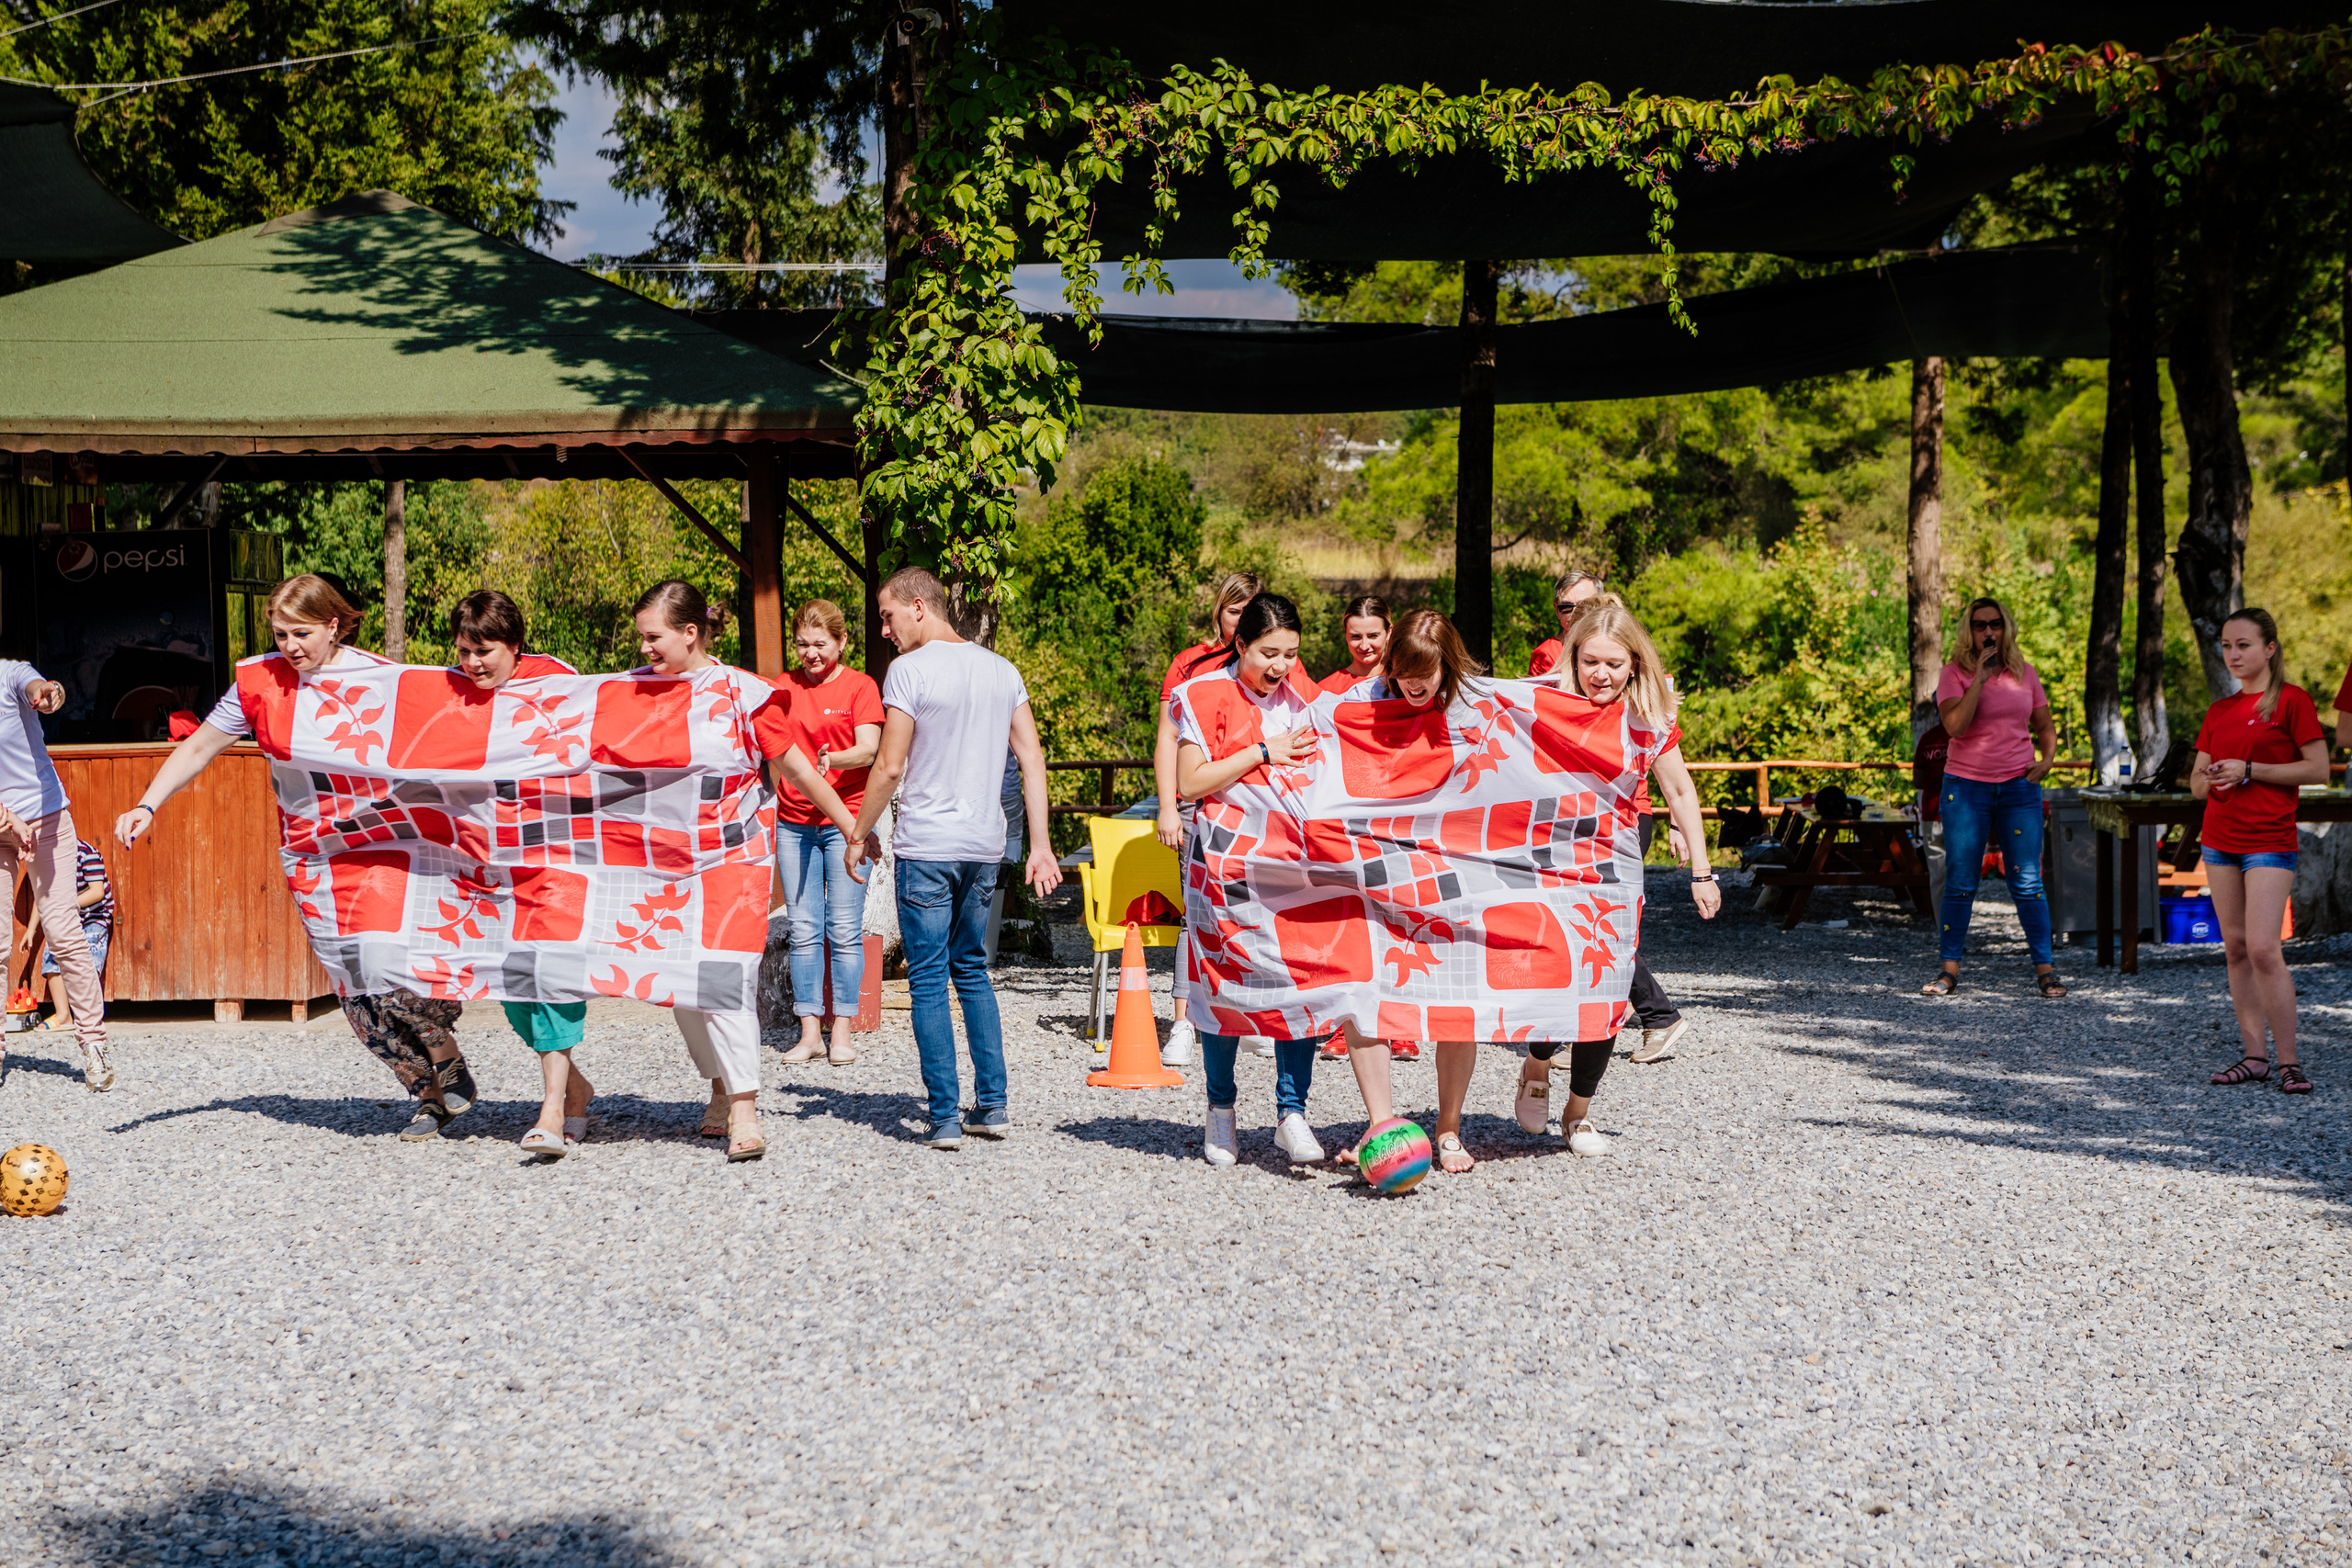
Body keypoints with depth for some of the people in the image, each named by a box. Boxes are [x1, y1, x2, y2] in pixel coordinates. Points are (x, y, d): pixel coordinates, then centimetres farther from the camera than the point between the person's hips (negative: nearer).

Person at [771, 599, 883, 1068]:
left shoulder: (860, 686, 0)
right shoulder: (782, 687, 11)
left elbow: (868, 750, -12)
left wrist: (833, 759, -31)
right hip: (793, 822, 3)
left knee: (844, 932, -2)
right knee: (803, 932, 3)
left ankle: (841, 1032, 4)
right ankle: (810, 1033, 6)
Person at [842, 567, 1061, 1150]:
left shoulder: (910, 670, -9)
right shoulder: (1002, 671, 9)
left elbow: (890, 767, -11)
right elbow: (1032, 760, 8)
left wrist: (859, 835, 1)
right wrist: (1040, 846, 10)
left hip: (926, 847, -6)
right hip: (985, 845, 6)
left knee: (929, 980, 0)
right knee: (972, 971, 17)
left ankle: (945, 1117, -2)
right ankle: (993, 1104, 13)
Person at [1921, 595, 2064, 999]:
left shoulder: (2024, 673, 9)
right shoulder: (1955, 673, -2)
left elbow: (2045, 726, 19)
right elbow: (1954, 725, -17)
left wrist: (2047, 759, 1)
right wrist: (1980, 678, -18)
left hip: (2019, 787, 2)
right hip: (1966, 786, -2)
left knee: (2027, 882, -1)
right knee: (1960, 883, 1)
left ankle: (2045, 968, 5)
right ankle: (1950, 970, 9)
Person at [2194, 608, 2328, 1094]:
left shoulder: (2292, 700, -4)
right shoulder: (2219, 712, 13)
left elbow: (2318, 770, -9)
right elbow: (2197, 784, 16)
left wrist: (2249, 770, -13)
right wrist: (2209, 778, -8)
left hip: (2269, 839, -6)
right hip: (2220, 838, 7)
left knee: (2263, 947, -15)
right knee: (2235, 948, 5)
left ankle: (2289, 1061, -9)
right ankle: (2255, 1056, 9)